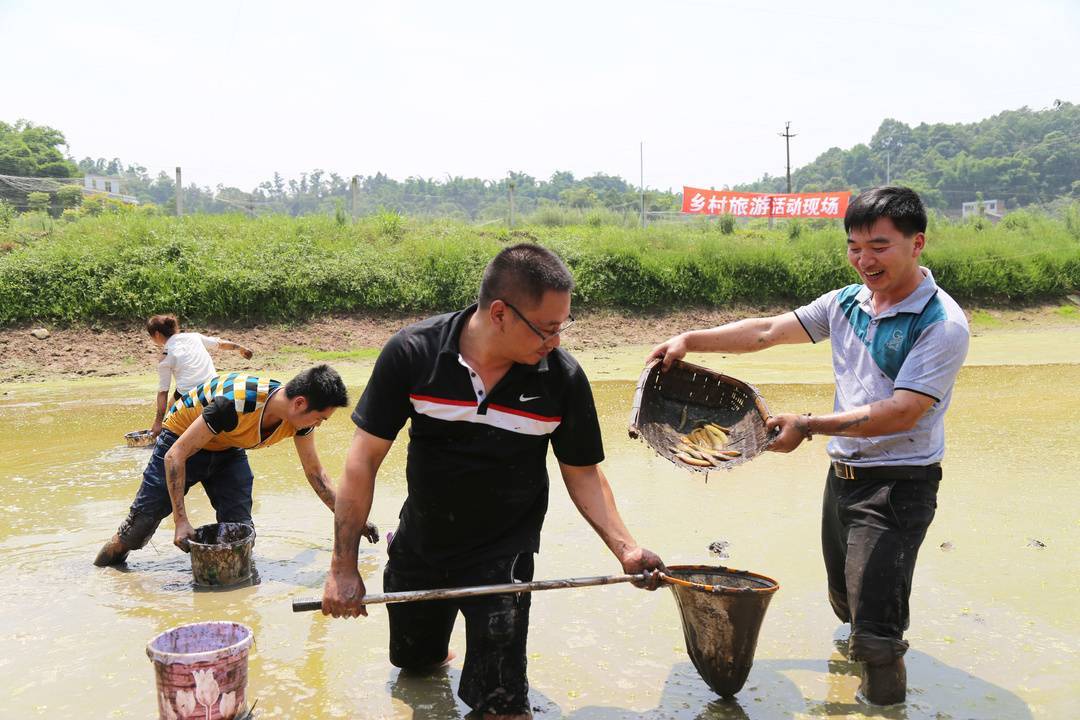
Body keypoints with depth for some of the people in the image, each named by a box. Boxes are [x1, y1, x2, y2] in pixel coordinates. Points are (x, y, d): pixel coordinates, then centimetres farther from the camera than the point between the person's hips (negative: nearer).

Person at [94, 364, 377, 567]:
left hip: (228, 452, 5)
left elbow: (315, 473, -5)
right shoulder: (234, 404, -43)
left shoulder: (299, 416, -22)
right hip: (181, 441, -5)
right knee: (140, 525, 3)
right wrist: (181, 521, -34)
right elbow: (175, 456, -33)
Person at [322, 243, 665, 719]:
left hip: (502, 554, -1)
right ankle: (437, 651, 58)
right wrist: (343, 565, -15)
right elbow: (365, 458, -15)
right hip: (418, 546, 2)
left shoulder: (563, 378, -18)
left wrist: (624, 548, -17)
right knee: (412, 663, 26)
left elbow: (582, 472, -5)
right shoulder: (413, 353, -20)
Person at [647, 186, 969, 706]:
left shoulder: (942, 323, -17)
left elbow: (901, 412, -24)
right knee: (846, 603, 24)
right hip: (842, 474, 7)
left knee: (874, 629, -7)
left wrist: (808, 426, -23)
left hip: (898, 484, -7)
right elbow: (766, 332, 3)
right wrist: (690, 340, -6)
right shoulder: (846, 303, 3)